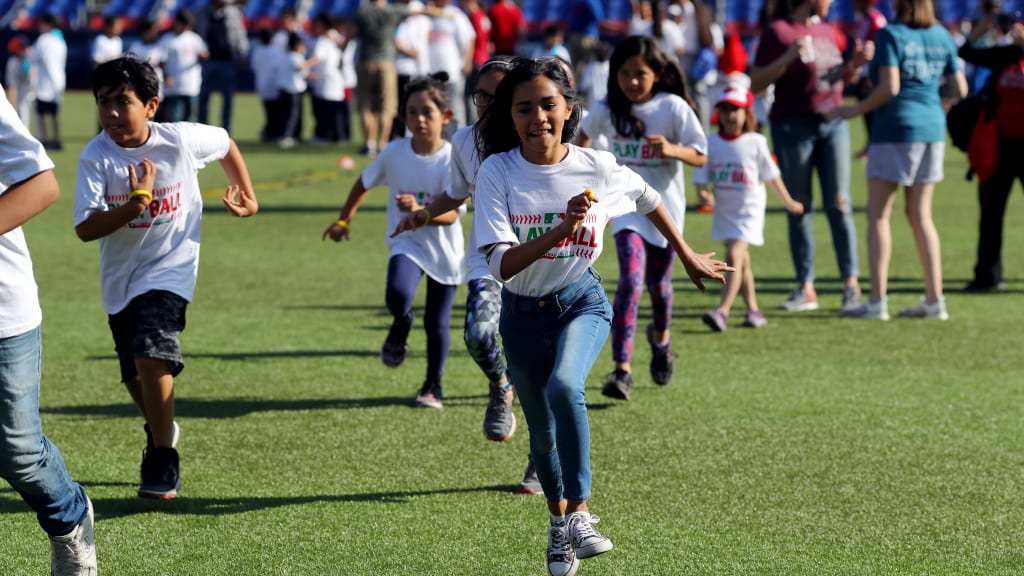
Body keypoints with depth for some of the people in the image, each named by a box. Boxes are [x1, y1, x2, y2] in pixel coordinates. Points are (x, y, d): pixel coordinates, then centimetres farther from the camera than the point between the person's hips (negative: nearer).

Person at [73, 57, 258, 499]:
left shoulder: (182, 140, -15)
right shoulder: (96, 157, -17)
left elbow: (227, 146, 8)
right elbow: (85, 229, -23)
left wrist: (248, 196, 6)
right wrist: (136, 204, -33)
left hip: (170, 268, -3)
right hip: (120, 278, 3)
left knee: (152, 358, -23)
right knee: (135, 377, 16)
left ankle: (163, 460, -8)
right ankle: (160, 431, 47)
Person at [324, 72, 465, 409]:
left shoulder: (452, 159, -17)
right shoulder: (394, 153, -9)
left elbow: (450, 214, -22)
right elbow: (364, 183, 11)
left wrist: (419, 211, -41)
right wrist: (343, 220, 17)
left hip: (444, 250, -1)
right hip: (406, 243, 1)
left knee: (437, 324, 7)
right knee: (398, 295, -28)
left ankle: (433, 387, 30)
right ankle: (401, 328, 9)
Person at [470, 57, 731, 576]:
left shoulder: (597, 168, -13)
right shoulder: (497, 173, -17)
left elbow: (647, 200, 10)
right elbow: (500, 265, -25)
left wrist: (687, 255, 19)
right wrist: (559, 231, -38)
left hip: (581, 301, -1)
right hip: (523, 314, 1)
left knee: (564, 386, -31)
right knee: (543, 431, 14)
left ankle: (580, 511, -22)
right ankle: (558, 519, 41)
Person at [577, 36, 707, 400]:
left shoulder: (673, 107, -10)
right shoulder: (607, 111, -3)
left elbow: (701, 156, -12)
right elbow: (585, 135, 19)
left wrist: (672, 149, -30)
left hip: (664, 206, 0)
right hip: (626, 204, 0)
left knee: (658, 281, 16)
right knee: (631, 279, -19)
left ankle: (660, 337, 50)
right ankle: (622, 369, -24)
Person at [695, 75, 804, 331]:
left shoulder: (755, 143, -6)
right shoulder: (712, 144, 0)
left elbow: (771, 176, 4)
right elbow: (701, 177, 2)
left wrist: (788, 202, 12)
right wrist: (703, 194, -19)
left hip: (749, 211, -4)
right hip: (724, 211, 4)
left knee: (734, 255, -18)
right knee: (741, 261, 15)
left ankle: (722, 311, -25)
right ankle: (753, 309, 29)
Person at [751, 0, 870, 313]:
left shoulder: (825, 31, 14)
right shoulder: (778, 32, -5)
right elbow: (756, 83, -9)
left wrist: (855, 65, 5)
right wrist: (788, 58, -21)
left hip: (833, 124, 5)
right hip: (794, 126, -5)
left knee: (839, 204, -1)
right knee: (799, 208, 2)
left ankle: (851, 284, 1)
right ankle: (806, 289, 7)